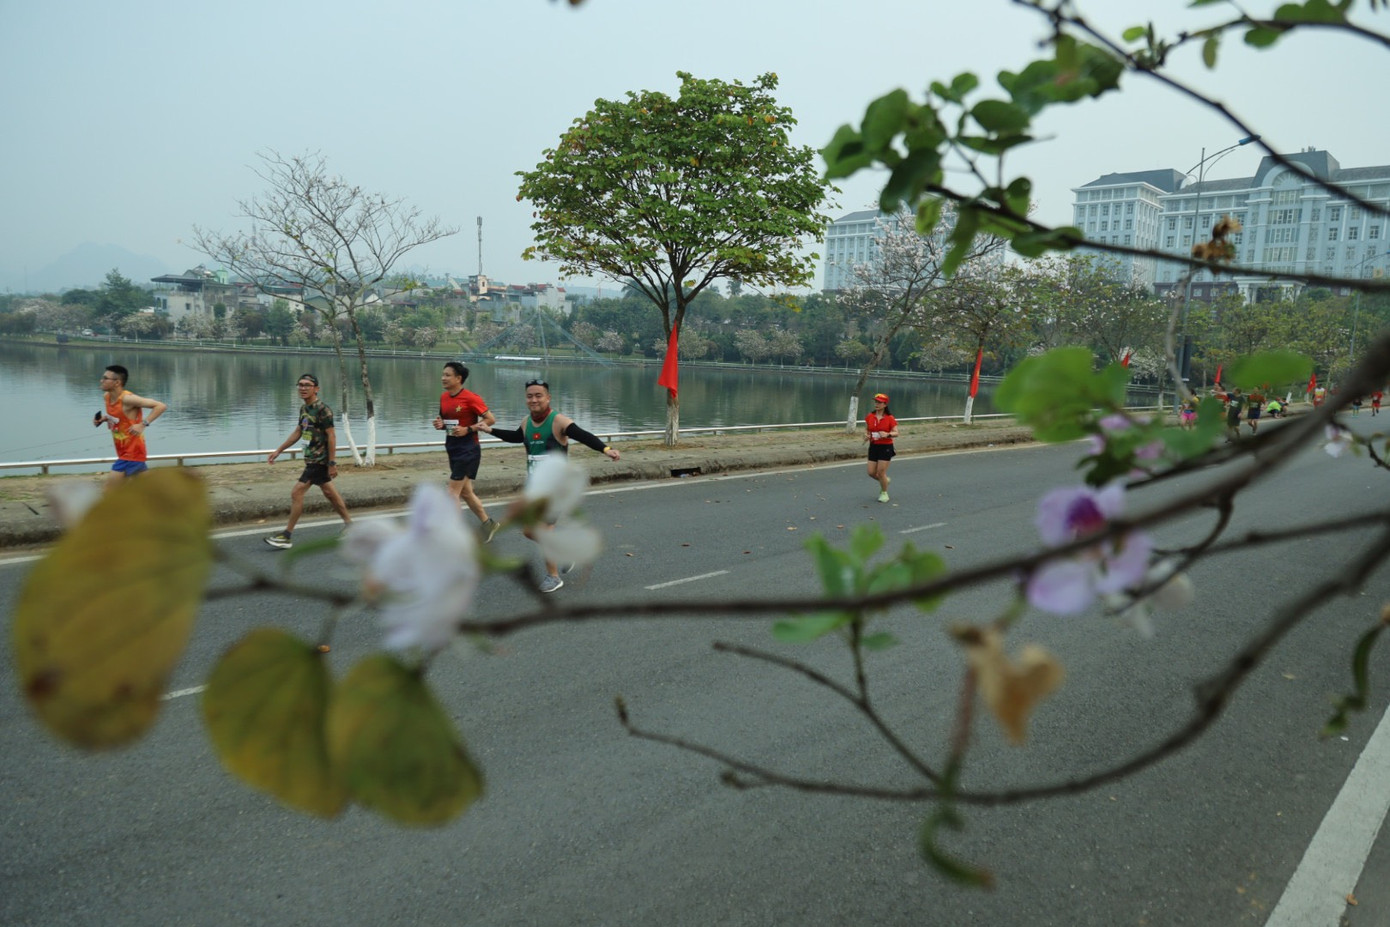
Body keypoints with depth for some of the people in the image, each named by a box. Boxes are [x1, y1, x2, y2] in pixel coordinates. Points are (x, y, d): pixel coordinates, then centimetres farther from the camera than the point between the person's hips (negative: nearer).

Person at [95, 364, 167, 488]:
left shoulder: (127, 399, -22)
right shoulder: (106, 397, 3)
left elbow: (161, 406, -25)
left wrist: (143, 424, -33)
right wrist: (104, 418, 3)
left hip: (132, 452, -9)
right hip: (124, 451, 9)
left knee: (109, 490, -7)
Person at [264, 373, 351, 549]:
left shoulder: (322, 410, -16)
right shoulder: (304, 408, 11)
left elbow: (331, 436, -18)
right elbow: (298, 432, 21)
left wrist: (332, 463, -20)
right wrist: (278, 451, 20)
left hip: (319, 460, -9)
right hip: (312, 460, 9)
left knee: (297, 493, -8)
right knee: (329, 493, 16)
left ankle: (287, 536, -1)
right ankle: (349, 525, 26)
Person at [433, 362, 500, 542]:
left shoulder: (471, 398, -15)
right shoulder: (444, 397, 7)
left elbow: (490, 419, -12)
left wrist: (468, 430, -21)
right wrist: (440, 424, -3)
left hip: (468, 450, -8)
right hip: (453, 450, 8)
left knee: (453, 492, -8)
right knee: (465, 492, 15)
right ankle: (488, 523, 31)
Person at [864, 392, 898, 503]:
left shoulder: (890, 418, -9)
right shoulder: (869, 417, 2)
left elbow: (896, 433, -9)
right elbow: (866, 429, 17)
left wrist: (887, 434, -28)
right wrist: (866, 435, -5)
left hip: (886, 447, -4)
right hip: (873, 446, 4)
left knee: (881, 472, -3)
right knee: (871, 472, 3)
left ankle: (884, 493, 19)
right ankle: (885, 480, 35)